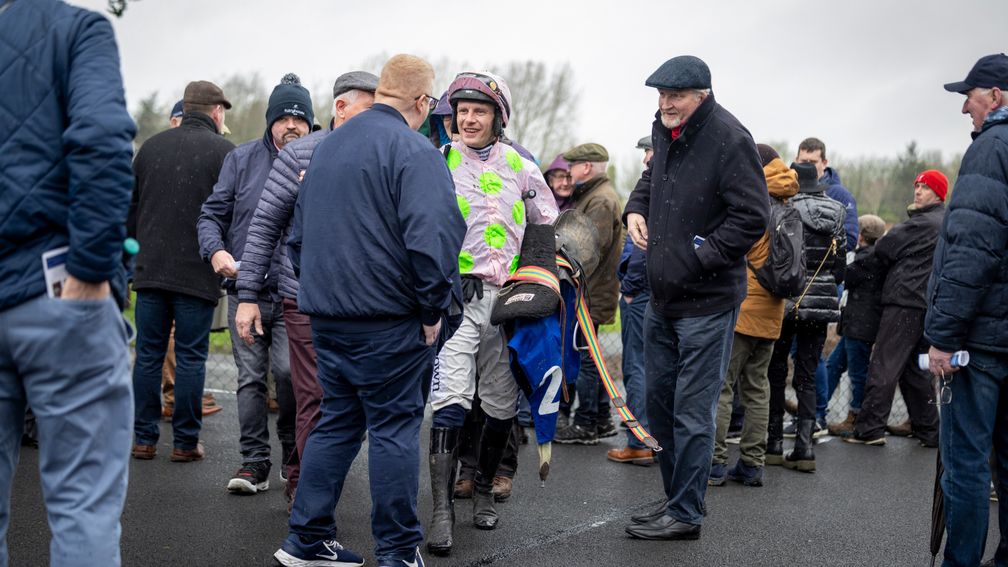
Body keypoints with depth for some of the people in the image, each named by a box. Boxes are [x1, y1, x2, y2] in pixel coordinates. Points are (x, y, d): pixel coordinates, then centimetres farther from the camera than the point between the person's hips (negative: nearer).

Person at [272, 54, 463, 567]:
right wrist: (433, 309, -11)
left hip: (325, 312, 8)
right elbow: (432, 238, -22)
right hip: (387, 318, -8)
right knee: (394, 427, 0)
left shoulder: (327, 146, 16)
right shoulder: (413, 150, -12)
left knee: (336, 422, 15)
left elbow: (299, 231, 23)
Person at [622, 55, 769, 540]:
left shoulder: (729, 140, -17)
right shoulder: (666, 134, 9)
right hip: (662, 299, 9)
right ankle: (675, 499, 30)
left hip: (706, 303, -9)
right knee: (659, 403, 16)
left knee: (692, 412, -1)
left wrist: (699, 258, -20)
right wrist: (635, 209, 10)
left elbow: (752, 217, -19)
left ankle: (685, 514, 10)